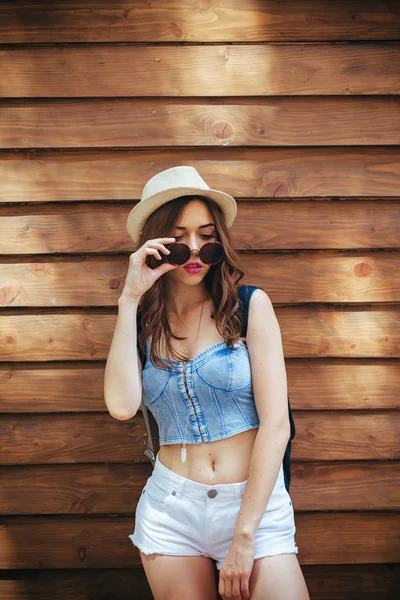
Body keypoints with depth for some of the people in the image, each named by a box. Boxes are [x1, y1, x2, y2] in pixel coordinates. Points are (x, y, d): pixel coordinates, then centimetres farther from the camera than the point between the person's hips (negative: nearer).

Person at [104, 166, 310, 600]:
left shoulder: (250, 306, -3)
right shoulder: (142, 324, 5)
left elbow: (276, 423, -8)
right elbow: (122, 406, -14)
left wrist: (244, 537, -11)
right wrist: (130, 300, -11)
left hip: (256, 506, -2)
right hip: (169, 513, 2)